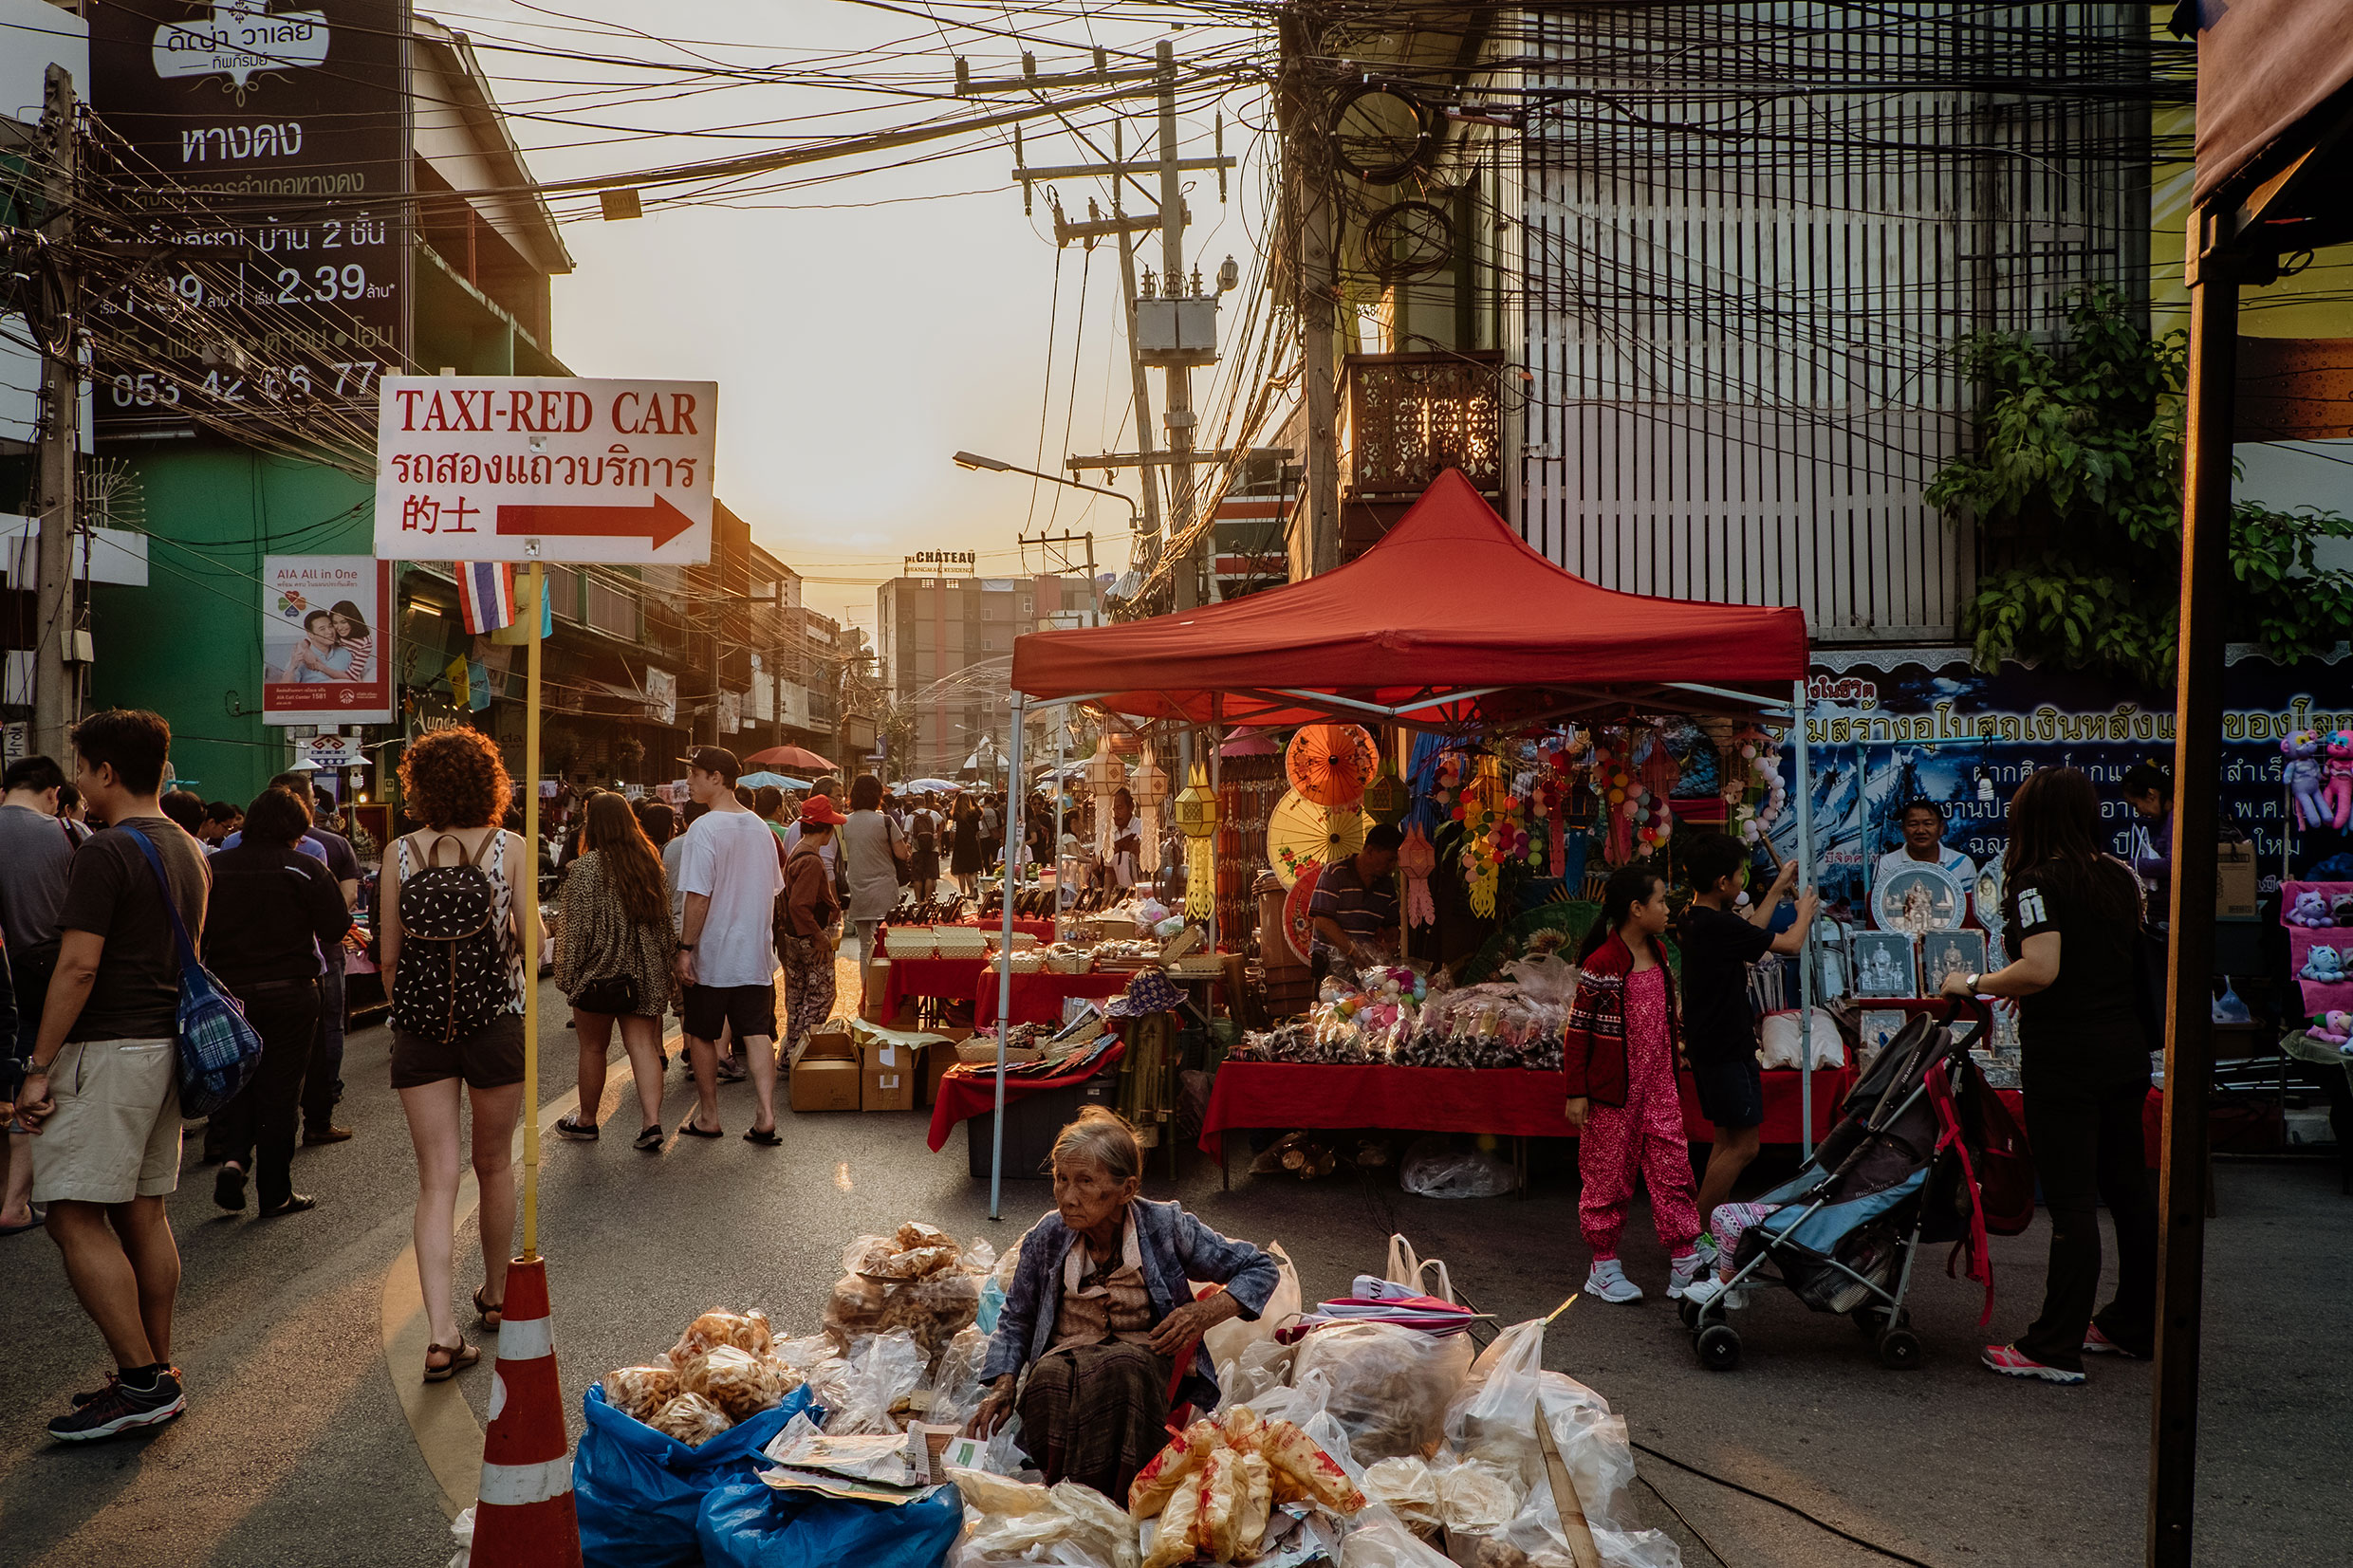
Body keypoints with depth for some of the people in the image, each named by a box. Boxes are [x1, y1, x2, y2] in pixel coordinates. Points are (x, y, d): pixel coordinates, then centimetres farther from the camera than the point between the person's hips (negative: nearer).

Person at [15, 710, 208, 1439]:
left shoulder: (106, 852, -14)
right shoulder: (188, 851, 14)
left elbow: (78, 967, -18)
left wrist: (39, 1066, -13)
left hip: (108, 1049, -9)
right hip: (166, 1045, 9)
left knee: (77, 1218, -5)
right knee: (143, 1215, 12)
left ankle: (141, 1380, -6)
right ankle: (157, 1375, 17)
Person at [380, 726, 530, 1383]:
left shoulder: (400, 853, 0)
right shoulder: (511, 847, -5)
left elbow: (389, 956, 3)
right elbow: (531, 941, -5)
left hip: (420, 1028, 1)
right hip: (495, 1023, -1)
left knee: (436, 1180, 3)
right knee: (495, 1164, 18)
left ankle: (441, 1333, -6)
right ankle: (496, 1293, 35)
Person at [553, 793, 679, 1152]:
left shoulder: (586, 867, -12)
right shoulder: (649, 861, 6)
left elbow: (577, 926, -12)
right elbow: (663, 917, 14)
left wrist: (566, 973, -4)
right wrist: (665, 961, 22)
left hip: (600, 971, -5)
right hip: (645, 972, 5)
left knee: (593, 1047, 10)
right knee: (642, 1044, 3)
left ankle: (586, 1120, 24)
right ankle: (651, 1122, -7)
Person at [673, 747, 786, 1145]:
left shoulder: (704, 828, -14)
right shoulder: (760, 828, 7)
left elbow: (699, 896, -17)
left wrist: (686, 947, -12)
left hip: (712, 953, -5)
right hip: (756, 952, 5)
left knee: (701, 1035, 10)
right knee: (757, 1033, 5)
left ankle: (708, 1117, 19)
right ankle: (766, 1115, -4)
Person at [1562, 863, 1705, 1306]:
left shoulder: (1657, 954, 9)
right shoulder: (1602, 964, -16)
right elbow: (1577, 1031, -13)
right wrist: (1576, 1092, -12)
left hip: (1658, 1086, 7)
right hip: (1613, 1091, -7)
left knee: (1673, 1168, 7)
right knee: (1609, 1175, 4)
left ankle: (1686, 1267, 14)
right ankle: (1604, 1268, 16)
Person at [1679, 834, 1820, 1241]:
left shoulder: (1694, 918, 7)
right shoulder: (1719, 925, -22)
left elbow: (1748, 934, 24)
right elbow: (1790, 944, -10)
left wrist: (1777, 890, 28)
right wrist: (1805, 911, 10)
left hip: (1704, 1045, 10)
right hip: (1728, 1049, -10)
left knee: (1727, 1139, 16)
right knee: (1743, 1145, -5)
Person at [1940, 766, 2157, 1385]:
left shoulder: (2039, 882, -14)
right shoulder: (2121, 876, 9)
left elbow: (2041, 969, -25)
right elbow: (2135, 957, 18)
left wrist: (1974, 984, -10)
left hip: (2064, 1060, -8)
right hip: (2126, 1052, 8)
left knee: (2071, 1202, -4)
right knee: (2128, 1189, 17)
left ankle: (2057, 1350, 3)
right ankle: (2134, 1326, 31)